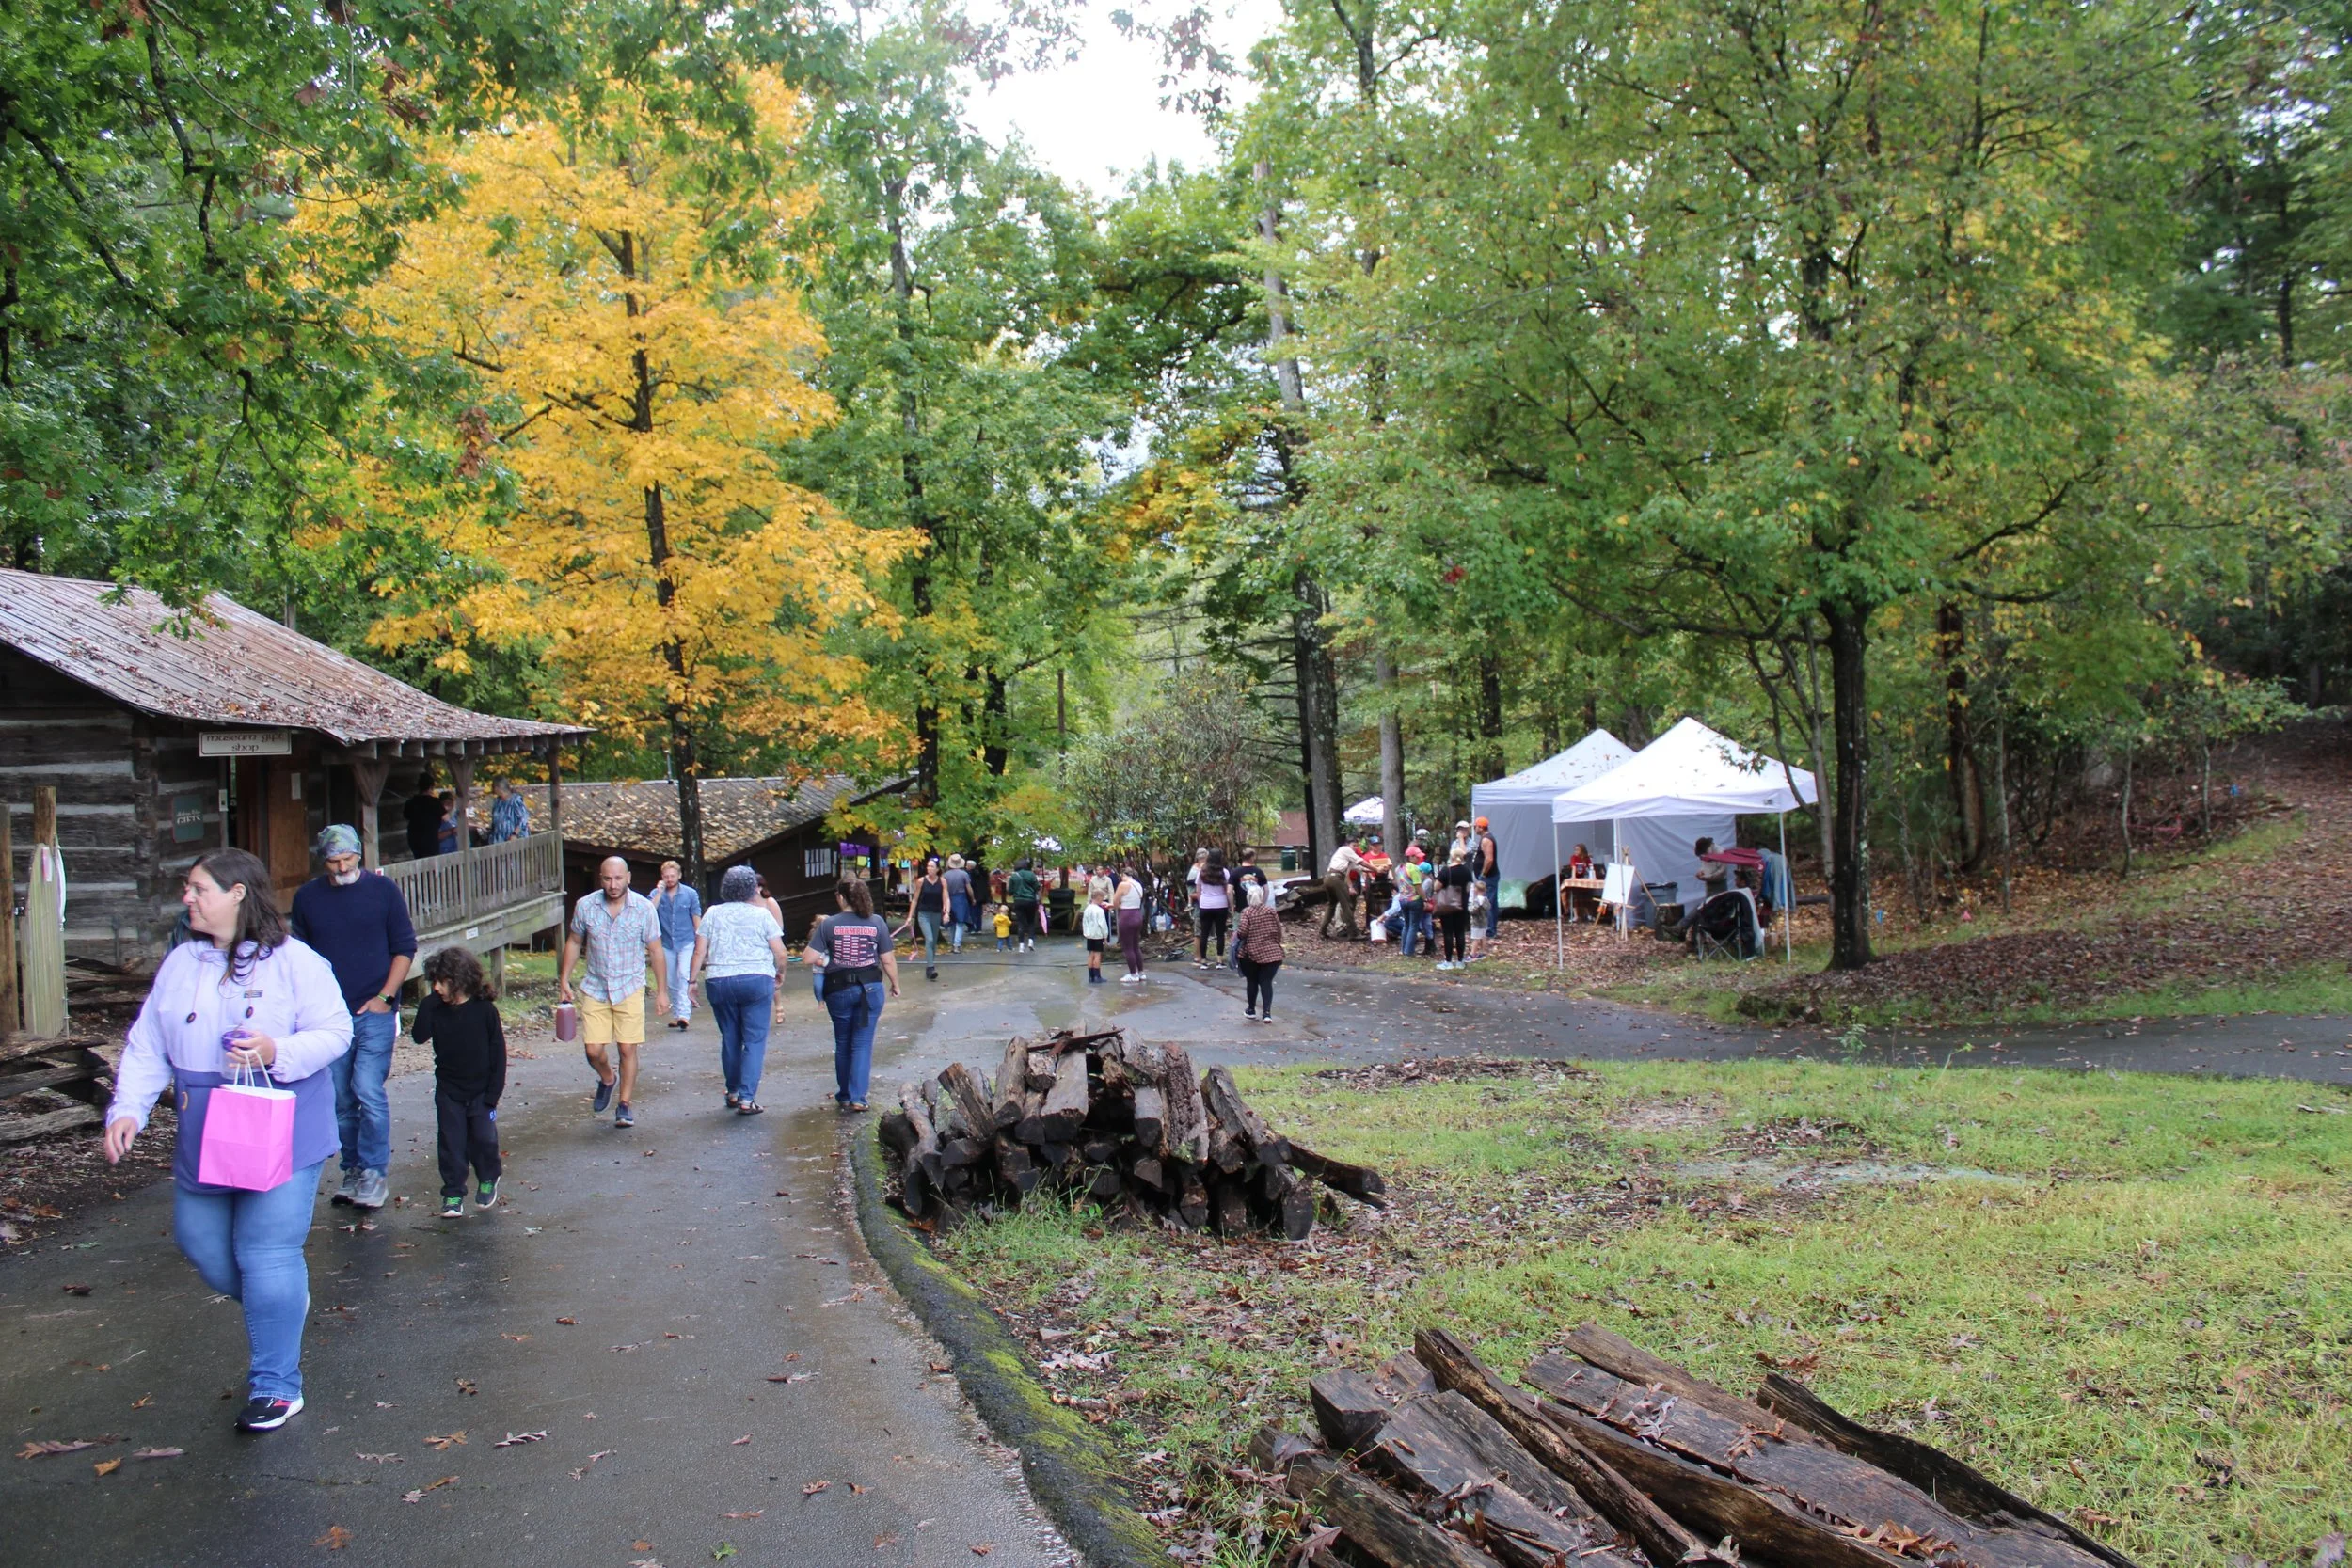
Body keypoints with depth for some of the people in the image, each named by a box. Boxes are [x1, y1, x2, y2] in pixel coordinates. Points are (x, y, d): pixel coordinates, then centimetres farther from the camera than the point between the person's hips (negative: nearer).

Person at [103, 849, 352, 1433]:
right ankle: (283, 1306, 41)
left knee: (267, 1254, -7)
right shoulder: (180, 964, 7)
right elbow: (148, 1046, 9)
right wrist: (128, 1110, -2)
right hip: (203, 1139, 6)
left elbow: (334, 1031, -9)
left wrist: (276, 1051, -26)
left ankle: (276, 1386, 5)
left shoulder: (295, 962, -9)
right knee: (200, 1241, 13)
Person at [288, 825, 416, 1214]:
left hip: (374, 1012, -3)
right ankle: (353, 1171, 19)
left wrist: (385, 996, -5)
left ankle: (373, 1172, -2)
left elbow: (405, 946, 3)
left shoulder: (383, 889, 0)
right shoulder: (307, 897, 7)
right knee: (340, 1100, 8)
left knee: (369, 1093, -11)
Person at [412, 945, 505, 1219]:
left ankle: (488, 1180, 24)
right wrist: (428, 1003, -21)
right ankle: (453, 1194, 13)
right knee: (452, 1143, 4)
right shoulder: (436, 1009, -1)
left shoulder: (485, 1010, -11)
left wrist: (493, 1093, -9)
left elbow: (498, 1053, -7)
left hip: (480, 1091, -3)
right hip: (449, 1091, 3)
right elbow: (419, 1036, -17)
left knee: (484, 1139, -2)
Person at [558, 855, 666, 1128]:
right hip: (595, 988, 2)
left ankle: (625, 1104, 14)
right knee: (593, 1050, -1)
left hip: (630, 989, -2)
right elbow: (574, 943, 10)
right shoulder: (585, 906, -5)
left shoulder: (644, 908, -10)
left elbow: (656, 951, -2)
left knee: (627, 1049, -2)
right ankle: (607, 1079, 32)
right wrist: (564, 980, 7)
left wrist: (662, 990, -2)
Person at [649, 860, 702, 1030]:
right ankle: (676, 1015, 21)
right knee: (672, 983, 10)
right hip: (667, 944, 3)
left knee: (683, 975, -20)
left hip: (686, 942, -3)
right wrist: (660, 893, -17)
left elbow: (697, 918, 2)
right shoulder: (656, 894, 3)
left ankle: (684, 1014, -27)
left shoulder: (690, 894, -1)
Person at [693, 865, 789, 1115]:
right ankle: (747, 1099, -8)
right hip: (756, 980, -3)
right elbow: (781, 954, -2)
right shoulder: (761, 914, 1)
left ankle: (733, 1093, 26)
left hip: (718, 982, 3)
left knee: (730, 1039, 16)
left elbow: (700, 952, 3)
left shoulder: (713, 913, 7)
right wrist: (778, 972, 16)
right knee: (755, 1040, 0)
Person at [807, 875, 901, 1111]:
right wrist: (895, 985, 14)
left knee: (843, 1044, 16)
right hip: (870, 987, 0)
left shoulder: (828, 924, -8)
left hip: (839, 989, 0)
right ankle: (857, 1097, -3)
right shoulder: (877, 923, -5)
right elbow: (888, 960, -1)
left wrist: (828, 962, 9)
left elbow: (810, 958, -11)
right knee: (863, 1043, 5)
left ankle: (844, 1096, 26)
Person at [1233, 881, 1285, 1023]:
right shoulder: (1270, 910, 2)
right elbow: (1278, 930, 4)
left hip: (1251, 952, -2)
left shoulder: (1247, 911, -7)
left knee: (1252, 981, 14)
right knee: (1266, 982, 1)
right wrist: (1276, 943, 19)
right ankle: (1267, 1012, -10)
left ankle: (1251, 1010, 25)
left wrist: (1236, 934, 5)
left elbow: (1242, 931, -16)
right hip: (1271, 952, 2)